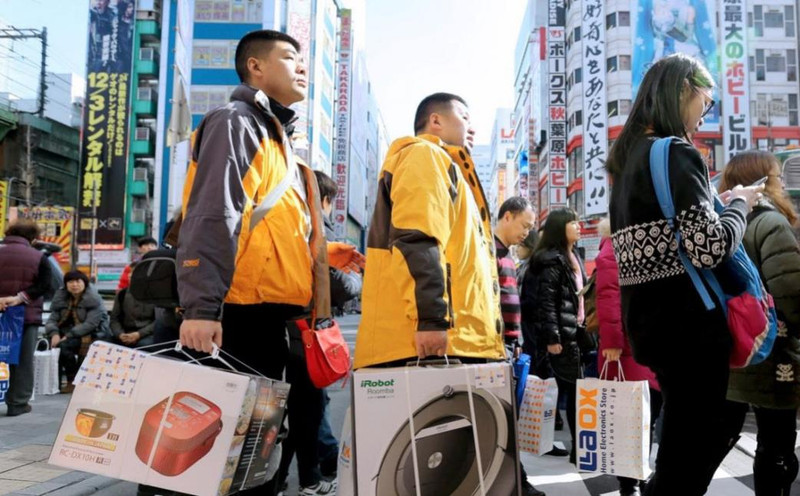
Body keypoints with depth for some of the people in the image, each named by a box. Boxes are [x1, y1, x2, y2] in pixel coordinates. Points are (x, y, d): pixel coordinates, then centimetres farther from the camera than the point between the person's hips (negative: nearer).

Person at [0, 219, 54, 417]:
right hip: (27, 315, -2)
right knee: (23, 361, 5)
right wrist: (21, 298, -15)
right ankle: (17, 403, 7)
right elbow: (44, 285, -12)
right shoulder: (39, 257, -4)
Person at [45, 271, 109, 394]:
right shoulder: (61, 297, 8)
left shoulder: (93, 299, -10)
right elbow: (52, 319, 3)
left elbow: (91, 324, -19)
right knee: (49, 343, -22)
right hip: (67, 334, 6)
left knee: (64, 345, -31)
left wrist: (69, 336, -26)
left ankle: (72, 382, -14)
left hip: (90, 336, -6)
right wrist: (54, 333, -19)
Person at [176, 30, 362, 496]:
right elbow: (212, 218, -18)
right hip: (245, 313, -9)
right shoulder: (236, 123, -5)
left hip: (278, 314, 9)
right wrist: (201, 307, -26)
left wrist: (324, 252, 19)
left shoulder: (278, 138, 23)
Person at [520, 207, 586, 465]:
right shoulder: (551, 260, -12)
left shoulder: (573, 258, 17)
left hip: (575, 332, 9)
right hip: (561, 334, -9)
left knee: (576, 390, 11)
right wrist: (551, 338, -21)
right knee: (572, 389, -5)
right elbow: (546, 301, -18)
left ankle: (580, 444, 19)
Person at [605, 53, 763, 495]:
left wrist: (719, 204, 19)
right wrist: (739, 204, -5)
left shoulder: (629, 155, 13)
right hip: (687, 321, -9)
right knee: (697, 446, 4)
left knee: (682, 442, 21)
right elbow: (709, 248, -23)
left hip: (650, 317, 9)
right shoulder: (676, 153, -14)